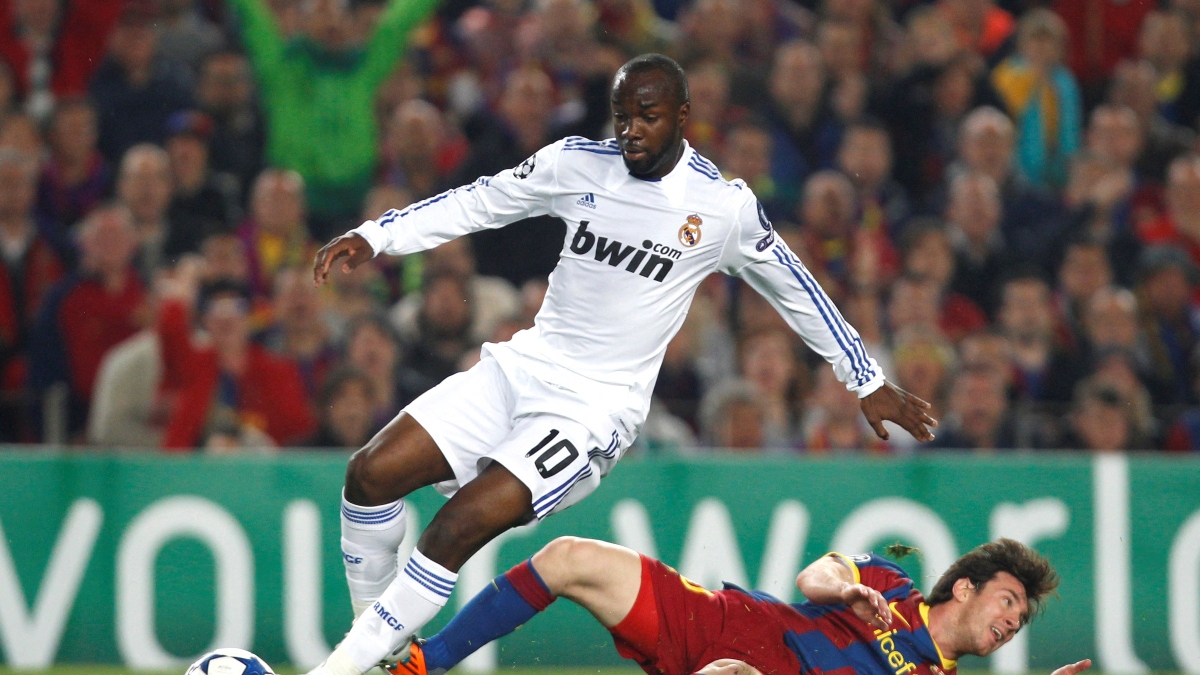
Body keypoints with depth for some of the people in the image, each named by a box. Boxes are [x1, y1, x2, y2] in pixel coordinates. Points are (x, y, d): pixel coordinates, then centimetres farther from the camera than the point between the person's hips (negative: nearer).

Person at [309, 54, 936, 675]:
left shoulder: (724, 206, -6)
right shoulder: (575, 163, 1)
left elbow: (796, 292, 7)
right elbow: (476, 203, 11)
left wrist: (868, 382, 15)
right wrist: (372, 237, -1)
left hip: (596, 409, -5)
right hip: (521, 367, 5)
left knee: (460, 525, -24)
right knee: (371, 474, -9)